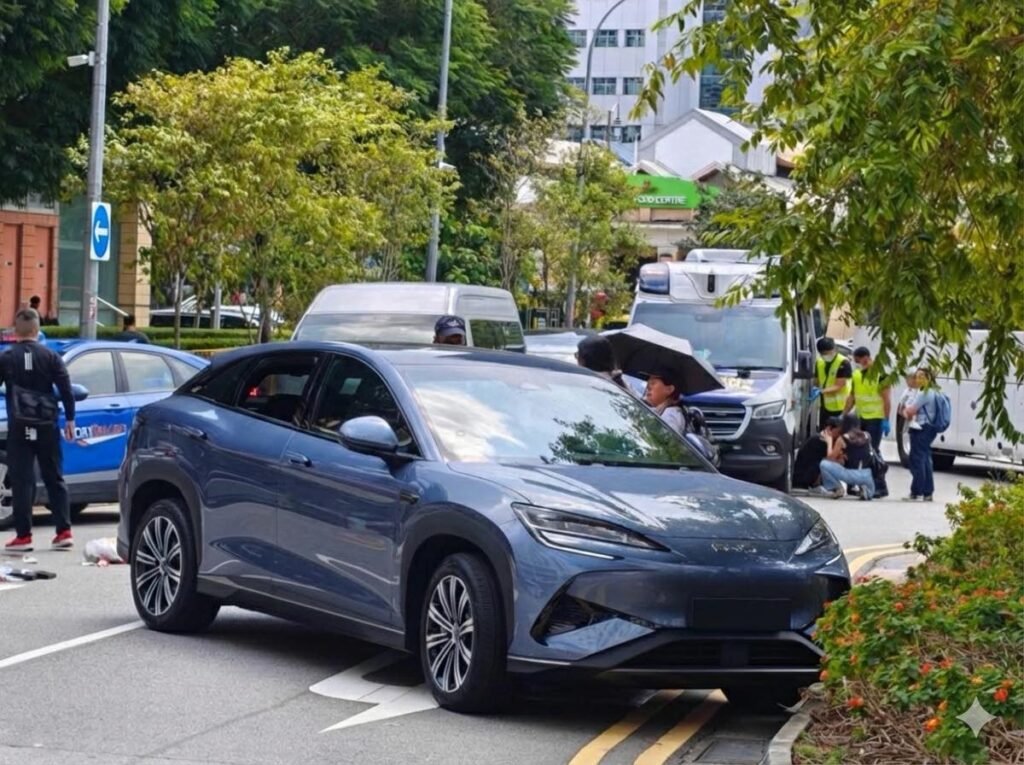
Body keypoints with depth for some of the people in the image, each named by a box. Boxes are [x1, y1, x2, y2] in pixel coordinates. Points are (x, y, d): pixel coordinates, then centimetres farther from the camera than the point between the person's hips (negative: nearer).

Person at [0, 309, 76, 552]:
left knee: (21, 480, 0)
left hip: (19, 426, -2)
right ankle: (64, 531, 6)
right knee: (54, 478, 10)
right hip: (47, 424, 2)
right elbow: (66, 389, 0)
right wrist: (70, 419, 7)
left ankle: (23, 536, -3)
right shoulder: (50, 356, 2)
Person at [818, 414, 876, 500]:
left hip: (851, 474, -5)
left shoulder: (842, 439, -3)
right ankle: (864, 488, 6)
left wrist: (829, 442, 17)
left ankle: (837, 488, 5)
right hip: (866, 476, 5)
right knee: (869, 493, 39)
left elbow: (831, 458, 6)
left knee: (824, 464, 4)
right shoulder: (866, 437, 8)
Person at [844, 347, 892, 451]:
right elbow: (852, 397, 16)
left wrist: (886, 420, -18)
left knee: (872, 449, -6)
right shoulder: (856, 374, 8)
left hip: (875, 418, -7)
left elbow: (887, 398, -14)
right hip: (859, 418, 7)